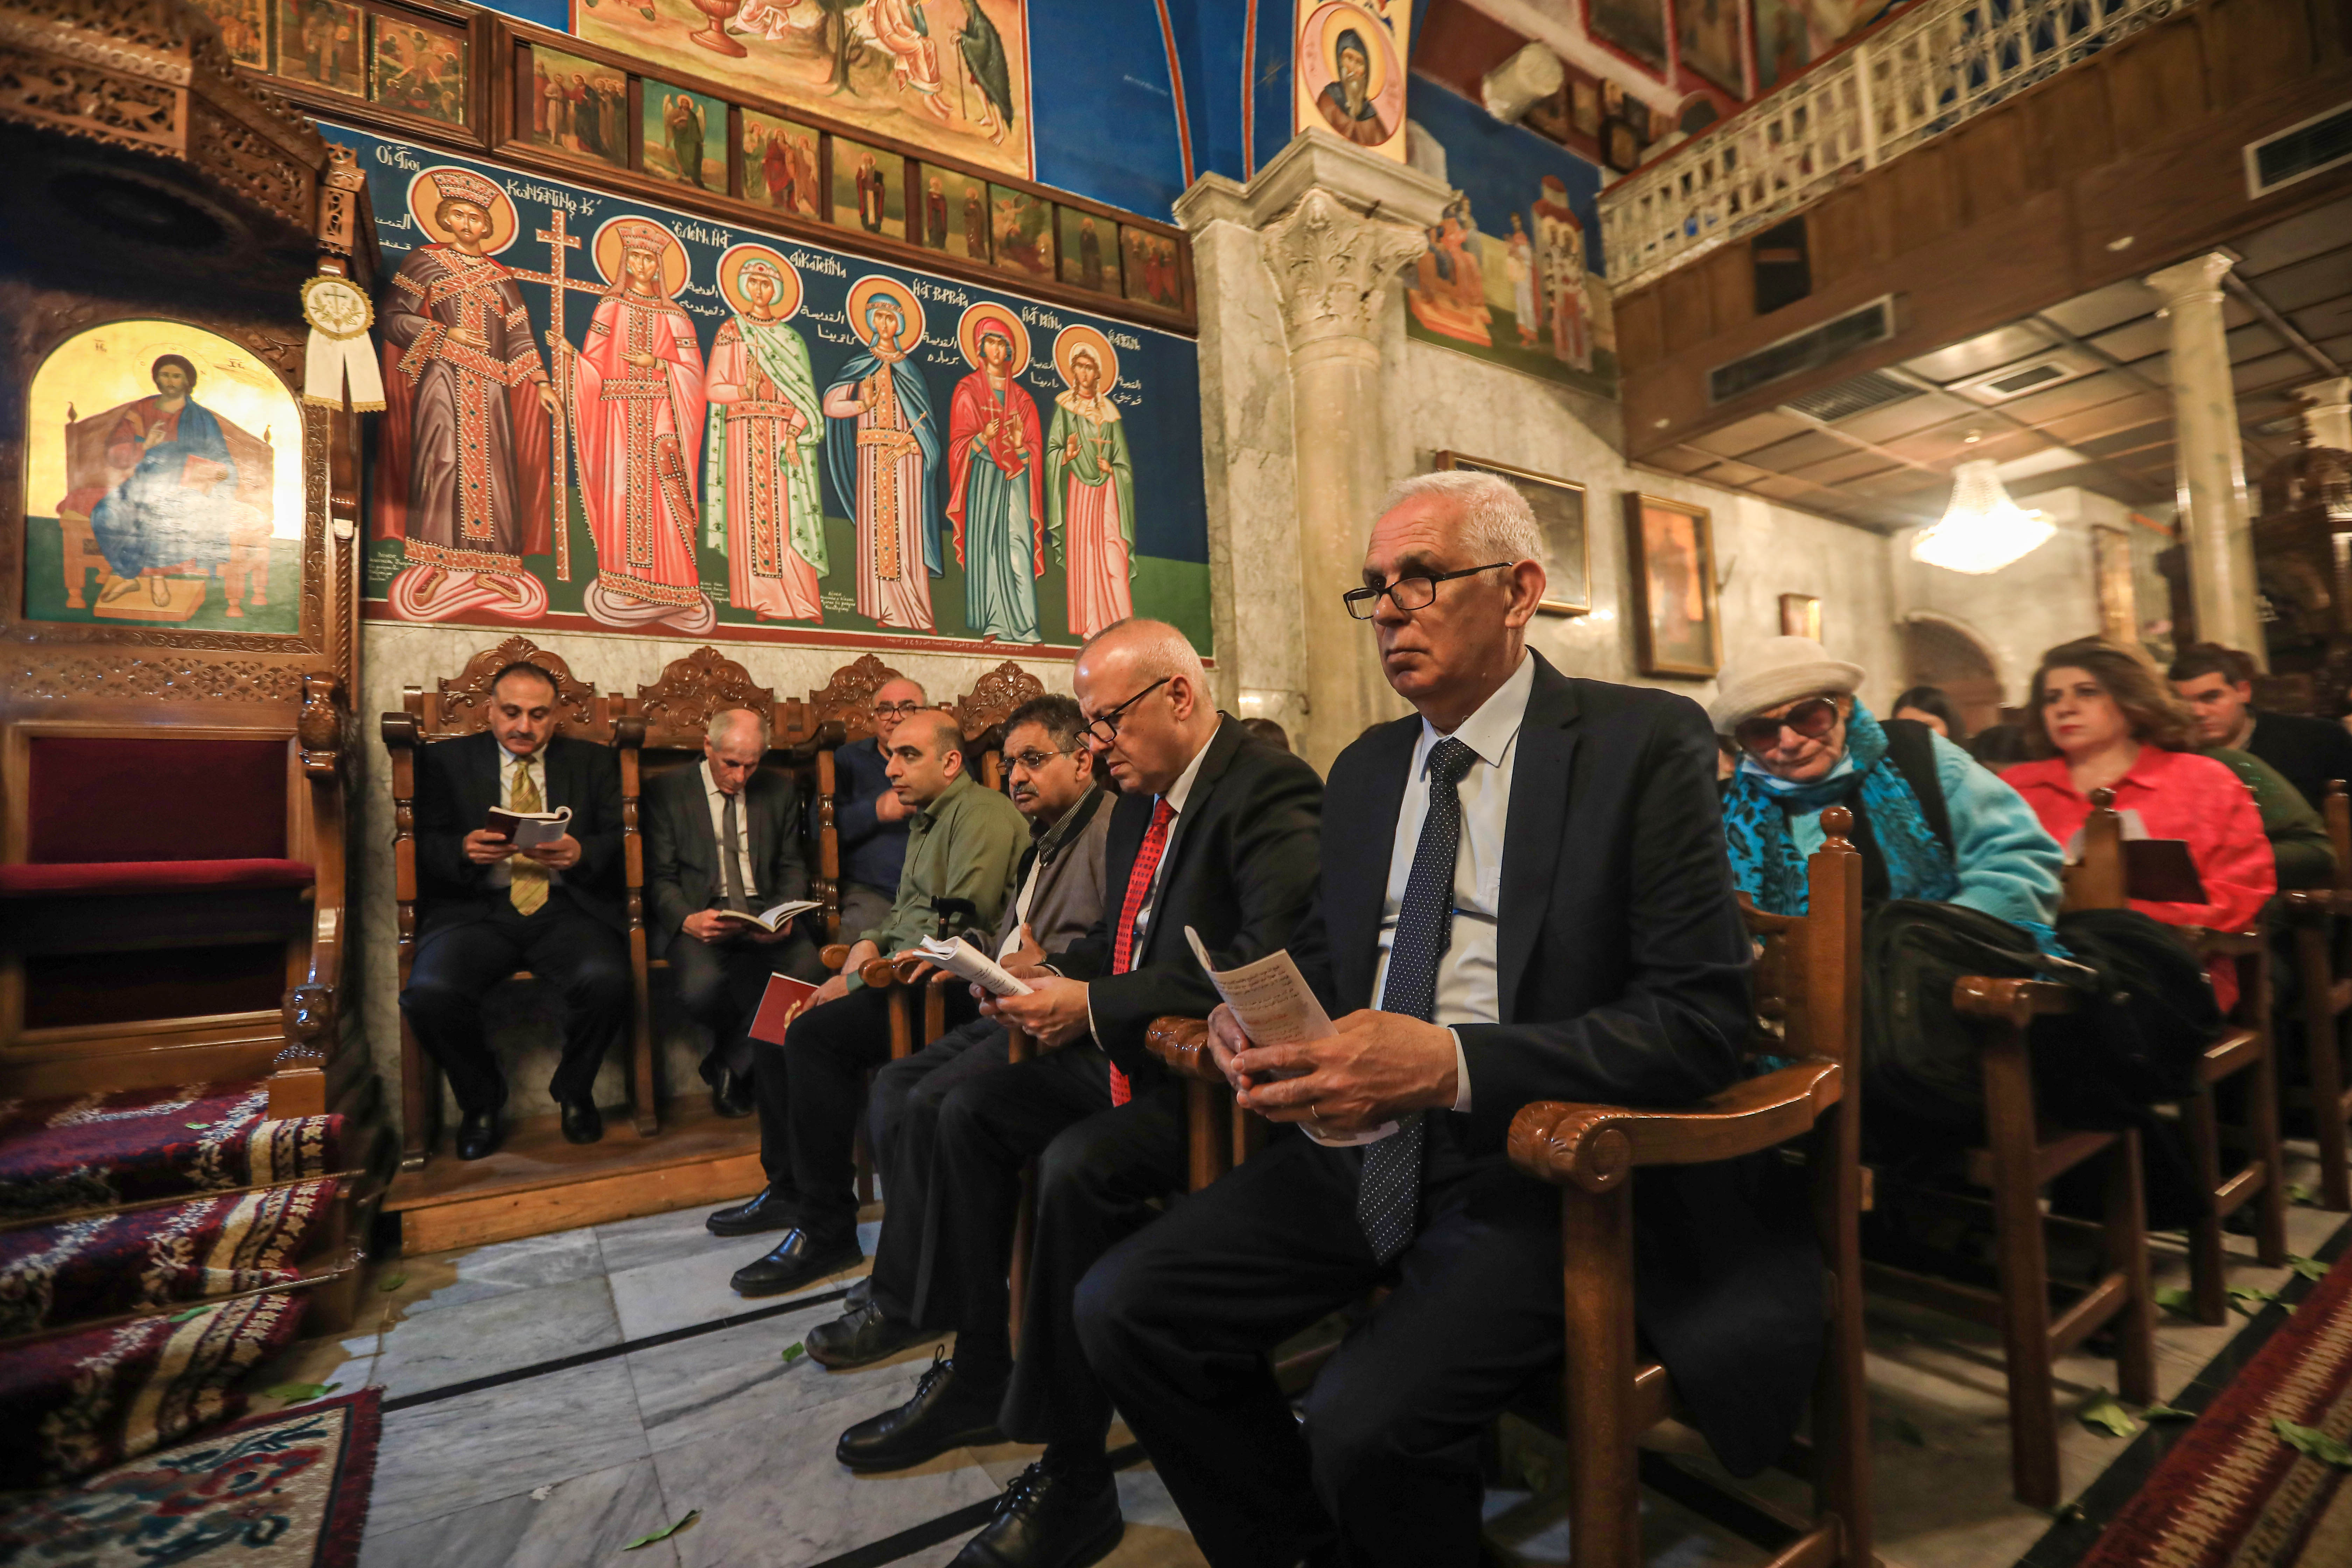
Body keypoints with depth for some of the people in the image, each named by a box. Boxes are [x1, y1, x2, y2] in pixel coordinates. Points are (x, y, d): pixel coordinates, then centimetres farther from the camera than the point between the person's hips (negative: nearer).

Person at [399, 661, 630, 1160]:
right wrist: (465, 850, -16)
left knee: (606, 980, -30)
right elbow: (425, 846, 7)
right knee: (430, 992, -28)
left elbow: (621, 840, 6)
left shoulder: (593, 761, 14)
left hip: (566, 907, 0)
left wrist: (581, 854, -15)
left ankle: (574, 1090, 3)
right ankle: (480, 1099, 4)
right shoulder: (446, 761, 15)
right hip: (477, 908, 1)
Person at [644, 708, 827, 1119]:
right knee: (703, 986, -34)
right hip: (697, 918, -2)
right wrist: (688, 920, -21)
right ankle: (754, 1055, 2)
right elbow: (660, 878, 0)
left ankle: (731, 1063, -3)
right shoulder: (666, 792, 4)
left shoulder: (781, 791, 13)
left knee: (809, 971, -29)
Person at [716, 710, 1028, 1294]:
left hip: (952, 984, -11)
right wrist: (870, 944, 4)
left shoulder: (982, 813, -12)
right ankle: (788, 1187, 21)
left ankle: (828, 1231, -12)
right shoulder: (923, 820, 21)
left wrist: (861, 980, -15)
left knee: (815, 1031, -24)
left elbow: (956, 928, -20)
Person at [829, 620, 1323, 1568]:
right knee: (971, 1108, 9)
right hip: (1129, 1057, 10)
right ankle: (979, 1381, 22)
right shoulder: (1140, 802, 10)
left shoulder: (1273, 790, -19)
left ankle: (1074, 1480, -6)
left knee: (1079, 1166, -29)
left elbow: (1271, 954, -32)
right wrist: (1055, 978, -1)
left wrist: (1094, 1005, -26)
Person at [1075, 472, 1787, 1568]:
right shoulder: (1366, 768, 12)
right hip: (1360, 1147, 6)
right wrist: (1255, 1021, -3)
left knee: (1367, 1420, -26)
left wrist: (1450, 1064, -26)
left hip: (1534, 1165, -5)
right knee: (1120, 1307, -7)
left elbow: (1701, 1017, -13)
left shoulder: (1644, 743, -6)